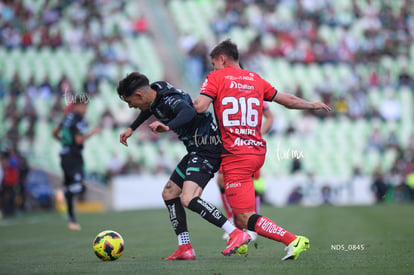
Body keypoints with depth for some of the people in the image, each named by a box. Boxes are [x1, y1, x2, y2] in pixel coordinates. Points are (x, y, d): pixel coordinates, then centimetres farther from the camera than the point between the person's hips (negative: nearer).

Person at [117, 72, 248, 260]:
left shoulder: (169, 99, -22)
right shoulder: (156, 90, 7)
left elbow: (188, 113, -44)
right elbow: (150, 109, 33)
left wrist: (168, 127, -59)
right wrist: (131, 129, 37)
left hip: (208, 149, -11)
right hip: (196, 151, 11)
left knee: (188, 200, -24)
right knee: (169, 193, 12)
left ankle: (236, 233, -23)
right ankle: (185, 248, 11)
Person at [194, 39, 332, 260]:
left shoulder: (216, 77, 0)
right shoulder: (255, 79, 15)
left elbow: (199, 107, -14)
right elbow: (288, 100, 23)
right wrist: (313, 105, 39)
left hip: (235, 156, -7)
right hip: (258, 152, 7)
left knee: (246, 218, -9)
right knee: (224, 179, 36)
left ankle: (293, 241, -23)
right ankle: (240, 235, 30)